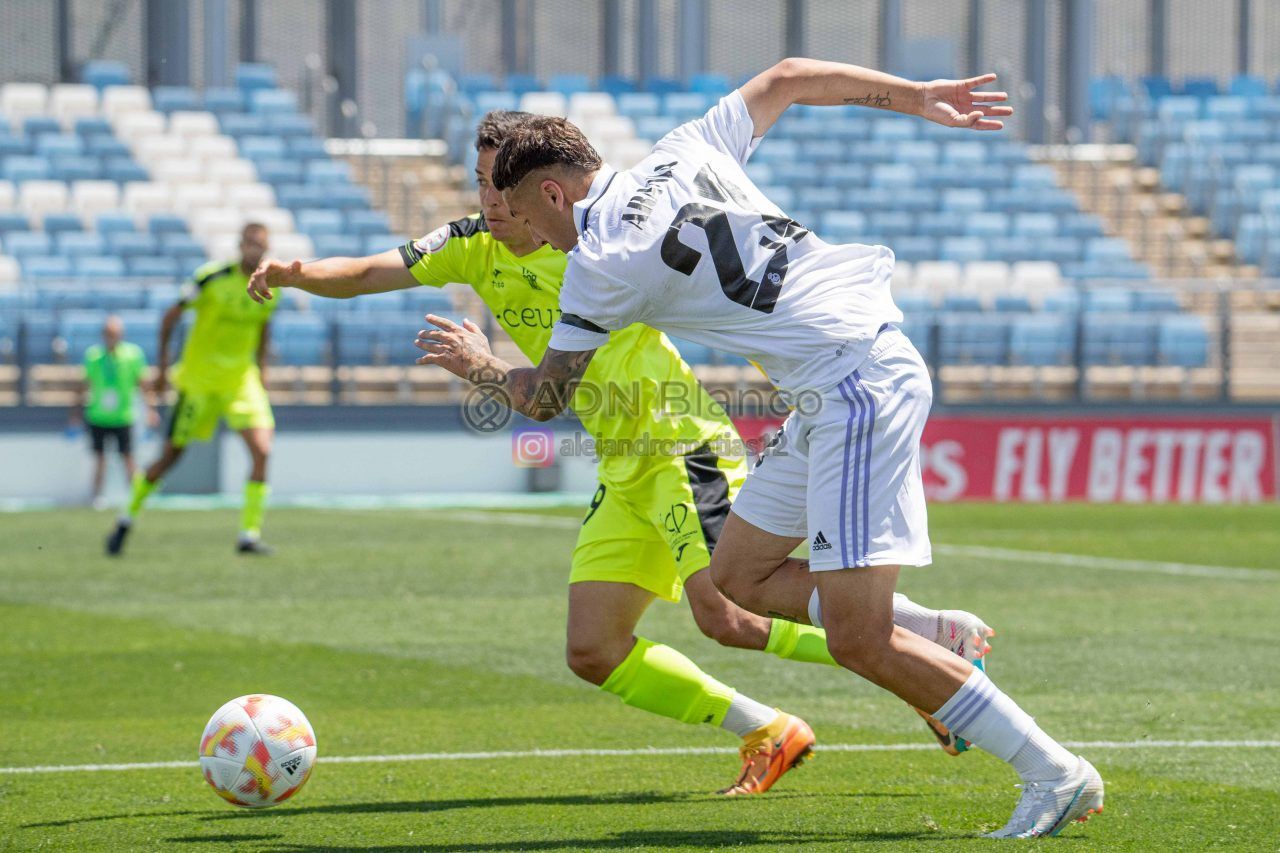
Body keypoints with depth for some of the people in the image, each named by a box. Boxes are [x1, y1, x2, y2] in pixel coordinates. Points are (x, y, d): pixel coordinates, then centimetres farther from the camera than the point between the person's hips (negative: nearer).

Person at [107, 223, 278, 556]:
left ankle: (250, 534, -10)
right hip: (198, 378, -4)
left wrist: (261, 367, 12)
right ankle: (127, 519, 23)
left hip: (241, 379, 4)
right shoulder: (213, 276, -16)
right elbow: (172, 316, -8)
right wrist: (163, 365, -9)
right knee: (171, 454, 2)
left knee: (262, 450, -15)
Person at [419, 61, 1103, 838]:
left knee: (857, 642, -11)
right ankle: (941, 642, 11)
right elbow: (786, 79, 25)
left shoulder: (601, 263, -7)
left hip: (859, 386, -10)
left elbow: (545, 398, 5)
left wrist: (481, 364, 27)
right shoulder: (684, 154, 13)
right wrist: (917, 97, 29)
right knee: (740, 575, 15)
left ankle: (1058, 775, -10)